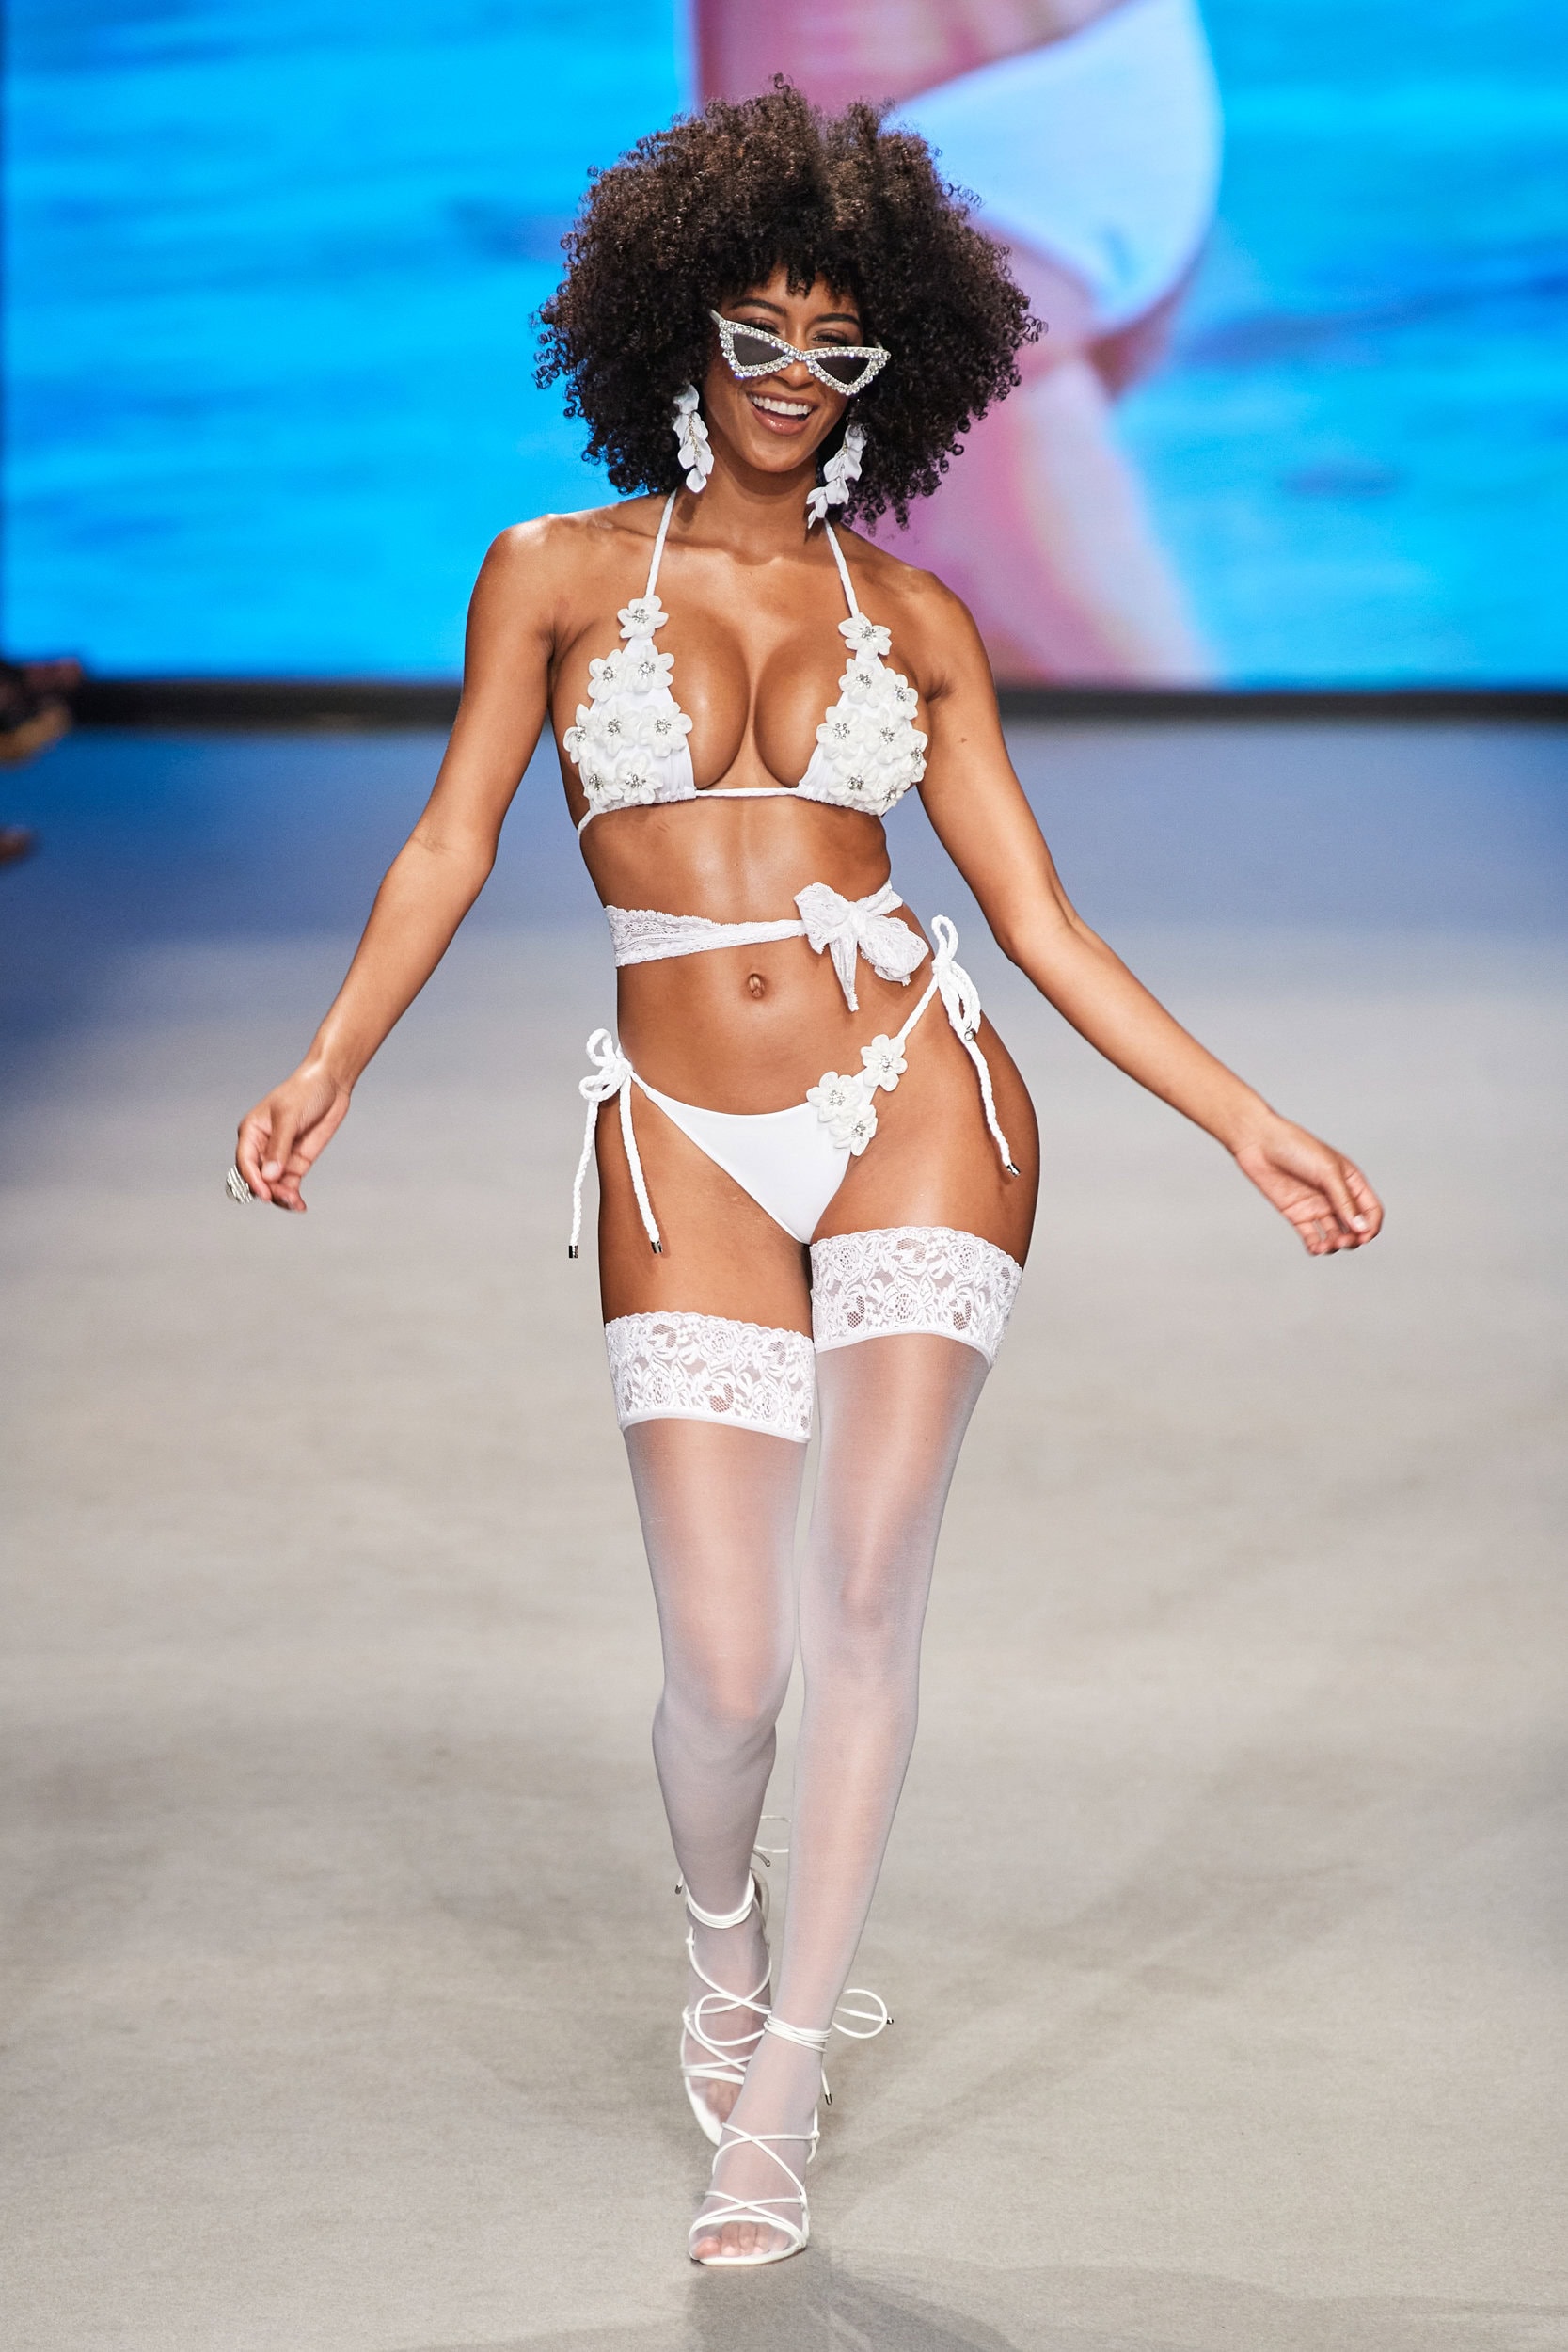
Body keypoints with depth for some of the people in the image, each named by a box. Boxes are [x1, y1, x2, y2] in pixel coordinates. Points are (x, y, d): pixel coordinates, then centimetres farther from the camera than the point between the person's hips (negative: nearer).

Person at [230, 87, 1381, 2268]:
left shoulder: (913, 617, 10)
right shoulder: (558, 576, 8)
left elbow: (1037, 915, 10)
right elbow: (455, 842, 2)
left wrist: (1249, 1122, 4)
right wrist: (328, 1067, -13)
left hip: (913, 1090, 1)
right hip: (688, 1142, -1)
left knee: (866, 1587, -11)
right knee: (726, 1660, -6)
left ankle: (776, 2095, 5)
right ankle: (726, 1941, 30)